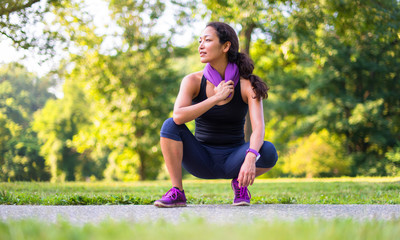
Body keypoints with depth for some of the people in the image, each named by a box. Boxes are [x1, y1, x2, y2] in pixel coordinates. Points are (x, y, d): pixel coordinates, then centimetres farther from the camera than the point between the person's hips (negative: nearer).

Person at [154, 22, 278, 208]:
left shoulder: (248, 85, -13)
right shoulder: (193, 81, -11)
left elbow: (258, 127, -26)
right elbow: (178, 116, -28)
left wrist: (250, 159, -43)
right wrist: (216, 98, -26)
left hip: (232, 162, 0)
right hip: (201, 160, 1)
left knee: (268, 152, -30)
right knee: (170, 125, -25)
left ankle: (240, 181, 1)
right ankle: (177, 192, -17)